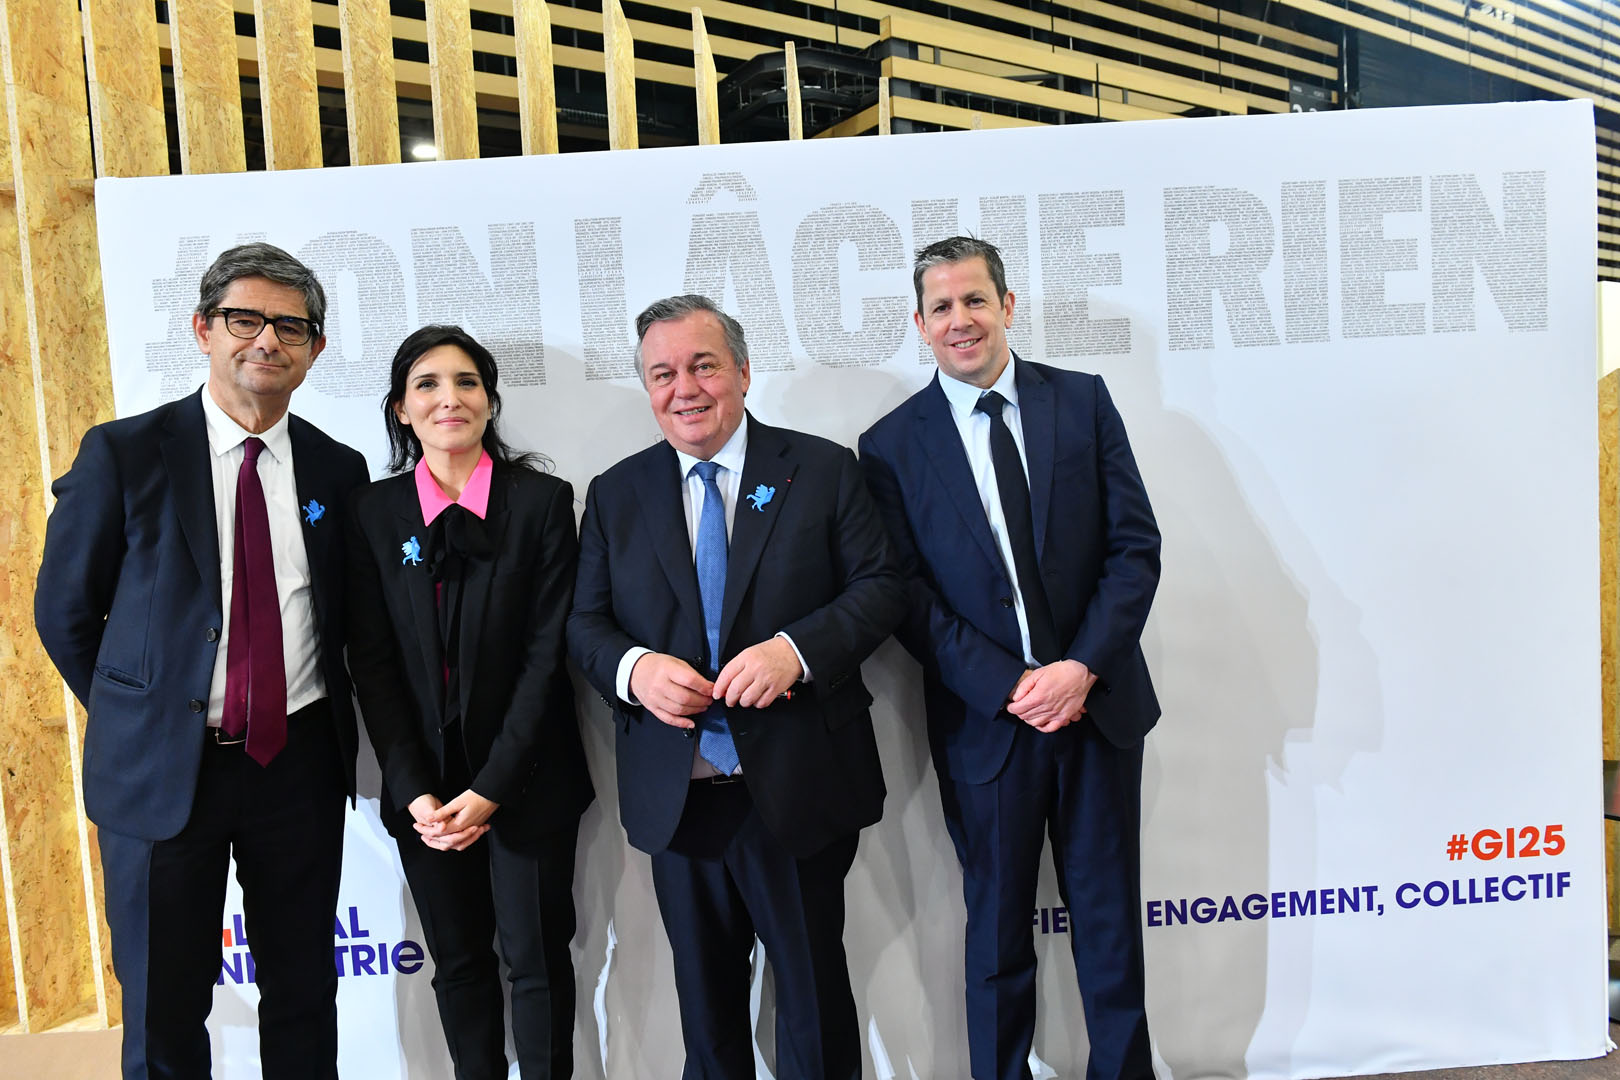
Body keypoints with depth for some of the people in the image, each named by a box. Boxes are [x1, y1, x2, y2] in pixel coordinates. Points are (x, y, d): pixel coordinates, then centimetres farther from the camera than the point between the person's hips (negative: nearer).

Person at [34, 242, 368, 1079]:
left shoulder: (337, 469, 2)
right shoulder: (122, 454, -6)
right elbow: (63, 612, 2)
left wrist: (330, 729, 6)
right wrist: (134, 717, 5)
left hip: (299, 763, 2)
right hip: (162, 766, -2)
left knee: (304, 996, 15)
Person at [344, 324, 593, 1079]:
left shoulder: (543, 501, -5)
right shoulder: (373, 512, 2)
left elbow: (549, 652, -9)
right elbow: (372, 662, 0)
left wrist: (492, 788, -13)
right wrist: (414, 791, -8)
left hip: (525, 782, -2)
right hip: (425, 785, 2)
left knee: (536, 959, 6)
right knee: (458, 961, 14)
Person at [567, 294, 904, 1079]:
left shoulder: (824, 469, -1)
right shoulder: (615, 495, 6)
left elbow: (879, 588, -5)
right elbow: (584, 624, 5)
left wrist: (796, 649, -21)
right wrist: (633, 669, -16)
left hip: (799, 790, -2)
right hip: (676, 798, 3)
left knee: (815, 983, 15)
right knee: (704, 997, 21)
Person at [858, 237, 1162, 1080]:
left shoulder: (1083, 401, 2)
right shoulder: (892, 446, -2)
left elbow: (1136, 544, -2)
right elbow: (908, 597, -6)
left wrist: (1082, 668, -13)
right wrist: (1009, 688, -15)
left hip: (1098, 703, 2)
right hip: (986, 721, -1)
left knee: (1109, 915, 15)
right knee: (997, 929, 13)